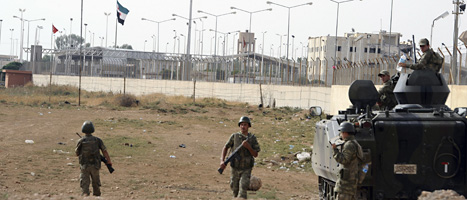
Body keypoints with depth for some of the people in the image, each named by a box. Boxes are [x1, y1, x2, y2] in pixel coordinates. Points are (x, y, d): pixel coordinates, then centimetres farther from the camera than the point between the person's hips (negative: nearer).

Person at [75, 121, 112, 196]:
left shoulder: (81, 141, -5)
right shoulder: (97, 140, -2)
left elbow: (77, 153, 6)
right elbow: (105, 151, -4)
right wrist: (109, 161, 5)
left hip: (84, 166, -2)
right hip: (95, 165, 2)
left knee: (84, 183, 2)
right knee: (96, 182, 20)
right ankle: (97, 195, 30)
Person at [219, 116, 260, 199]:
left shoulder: (252, 138, -5)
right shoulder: (234, 136, -6)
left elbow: (255, 155, -6)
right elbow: (225, 148, 2)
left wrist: (248, 146, -24)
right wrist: (222, 161, -12)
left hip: (246, 169, -2)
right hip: (235, 168, 2)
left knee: (243, 189, -17)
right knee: (235, 189, 13)